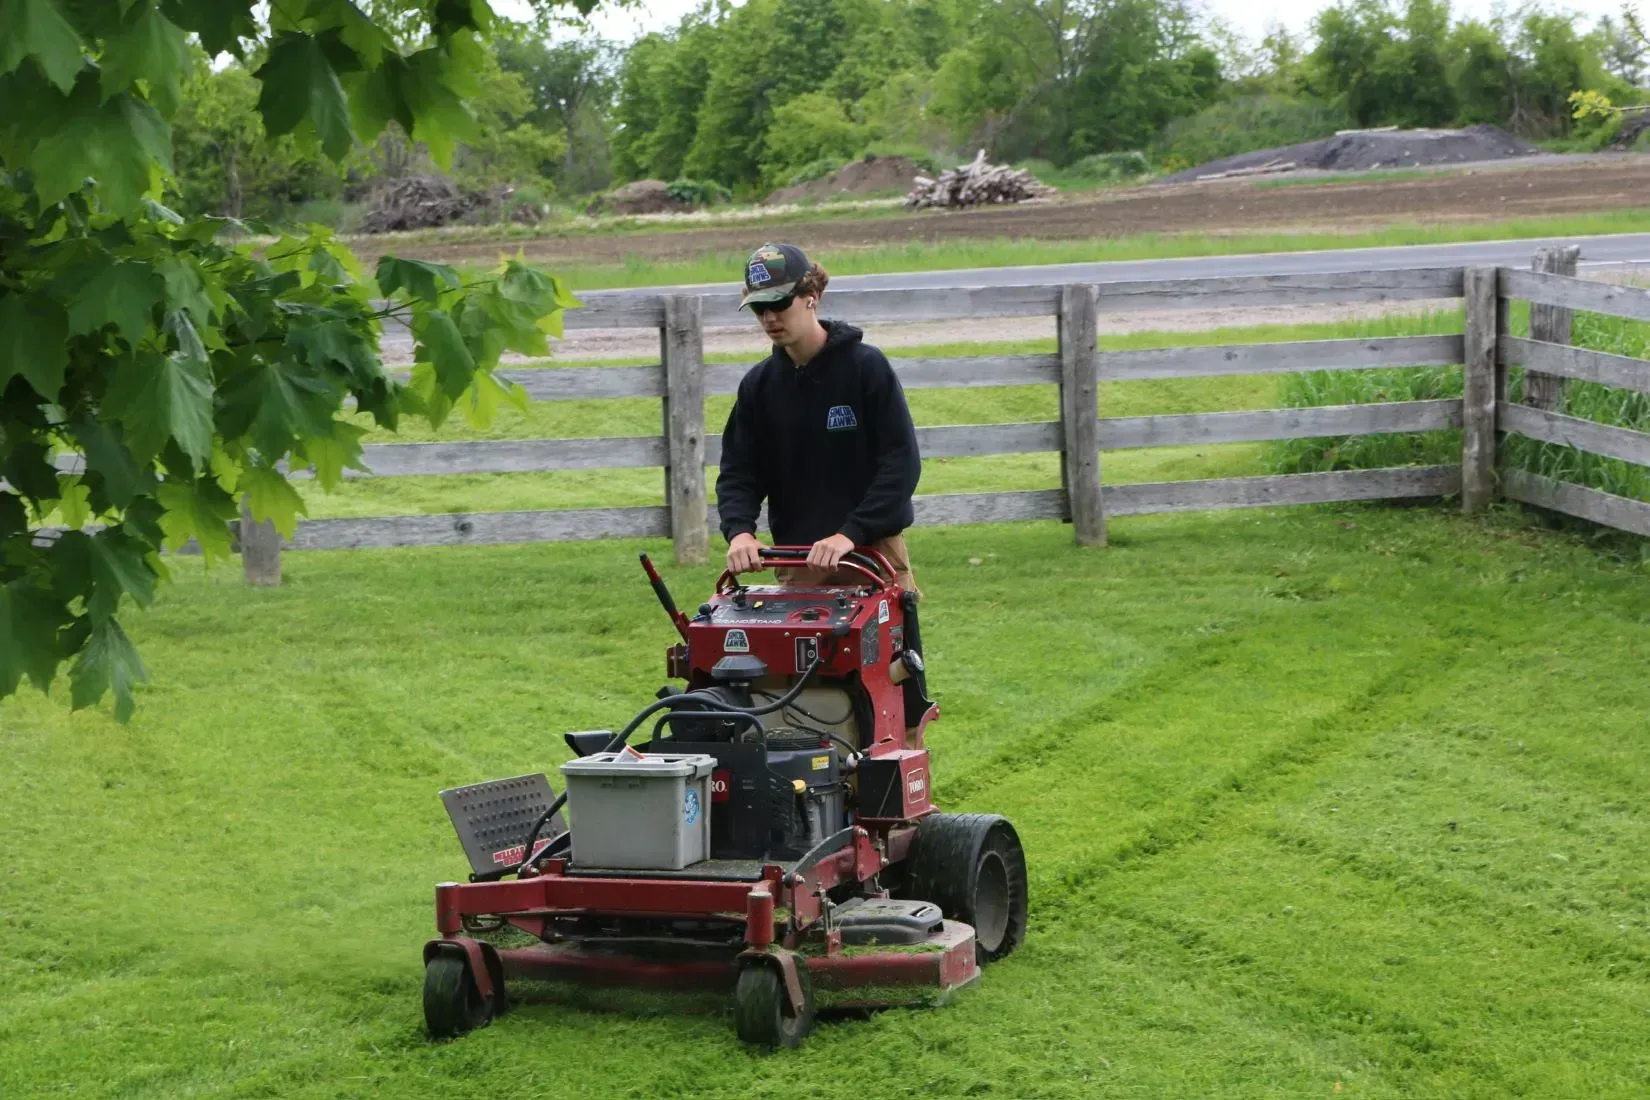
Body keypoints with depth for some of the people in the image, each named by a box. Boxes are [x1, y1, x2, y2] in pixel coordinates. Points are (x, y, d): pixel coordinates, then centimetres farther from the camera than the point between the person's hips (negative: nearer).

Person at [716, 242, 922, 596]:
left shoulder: (866, 366, -7)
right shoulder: (758, 384, 6)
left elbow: (902, 461, -12)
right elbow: (738, 471, 4)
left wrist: (850, 534, -22)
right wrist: (739, 532, -17)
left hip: (872, 552, -3)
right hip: (796, 563, 3)